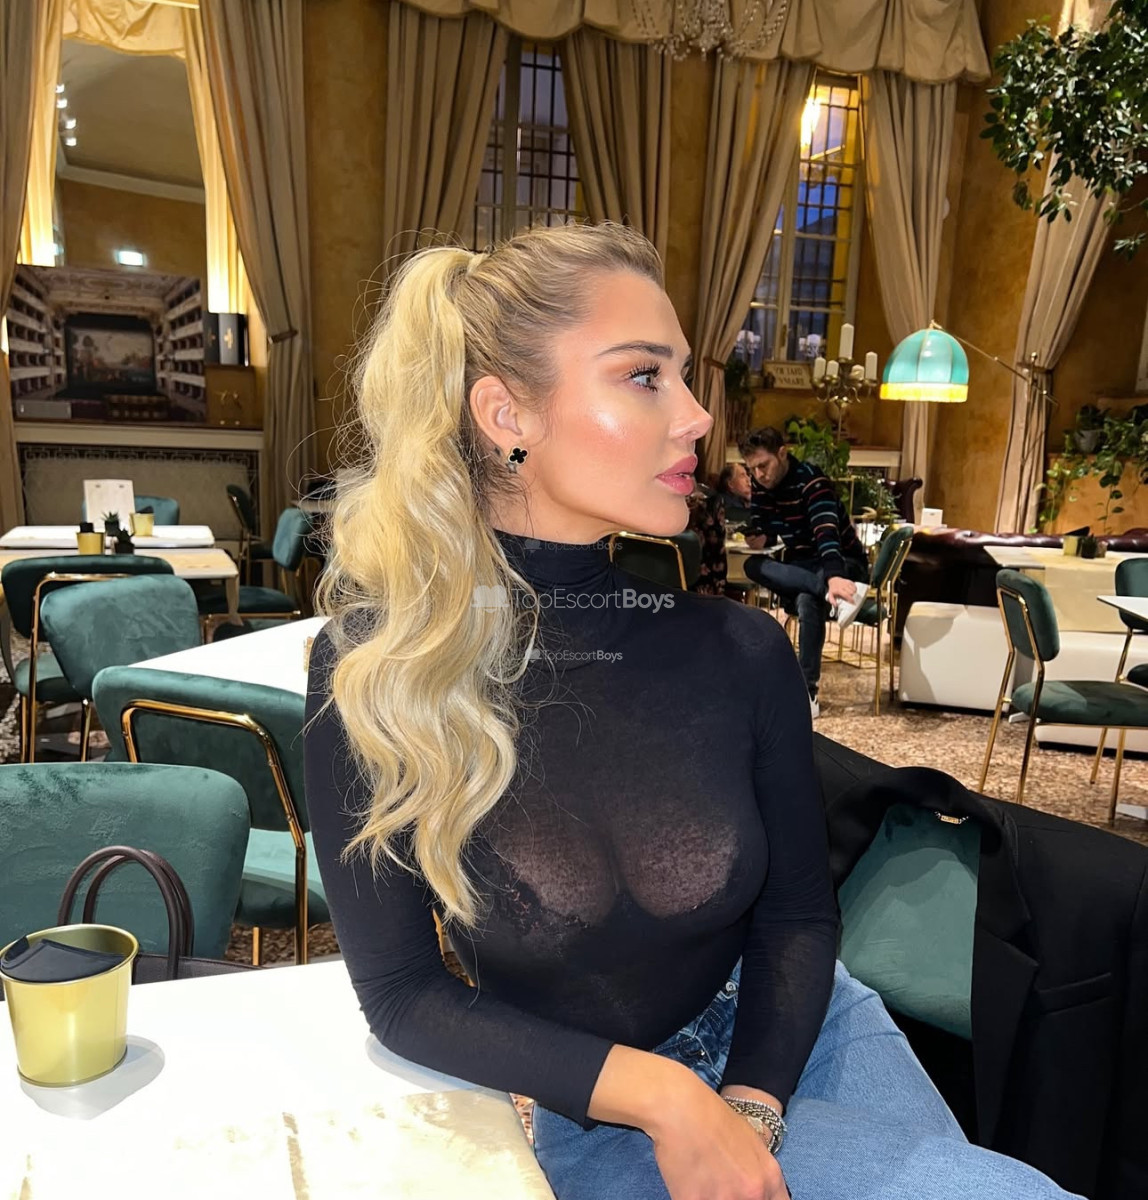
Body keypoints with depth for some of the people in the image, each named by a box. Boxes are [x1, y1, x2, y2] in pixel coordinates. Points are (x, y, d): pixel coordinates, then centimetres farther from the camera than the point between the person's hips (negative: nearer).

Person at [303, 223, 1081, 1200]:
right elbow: (401, 992, -13)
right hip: (580, 1110, -3)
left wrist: (749, 1106, -17)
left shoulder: (742, 650, -13)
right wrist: (660, 1097, -22)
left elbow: (797, 913, -2)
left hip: (779, 1042, 4)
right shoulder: (374, 674, -19)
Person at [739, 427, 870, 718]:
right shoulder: (761, 487, -1)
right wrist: (757, 537, -17)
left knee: (808, 598, -42)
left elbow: (826, 529, -40)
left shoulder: (810, 479, -23)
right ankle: (833, 595, -46)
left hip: (843, 565, -6)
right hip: (801, 566, 6)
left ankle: (808, 691, -40)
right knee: (753, 565, -30)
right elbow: (763, 528, 11)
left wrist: (833, 576, -59)